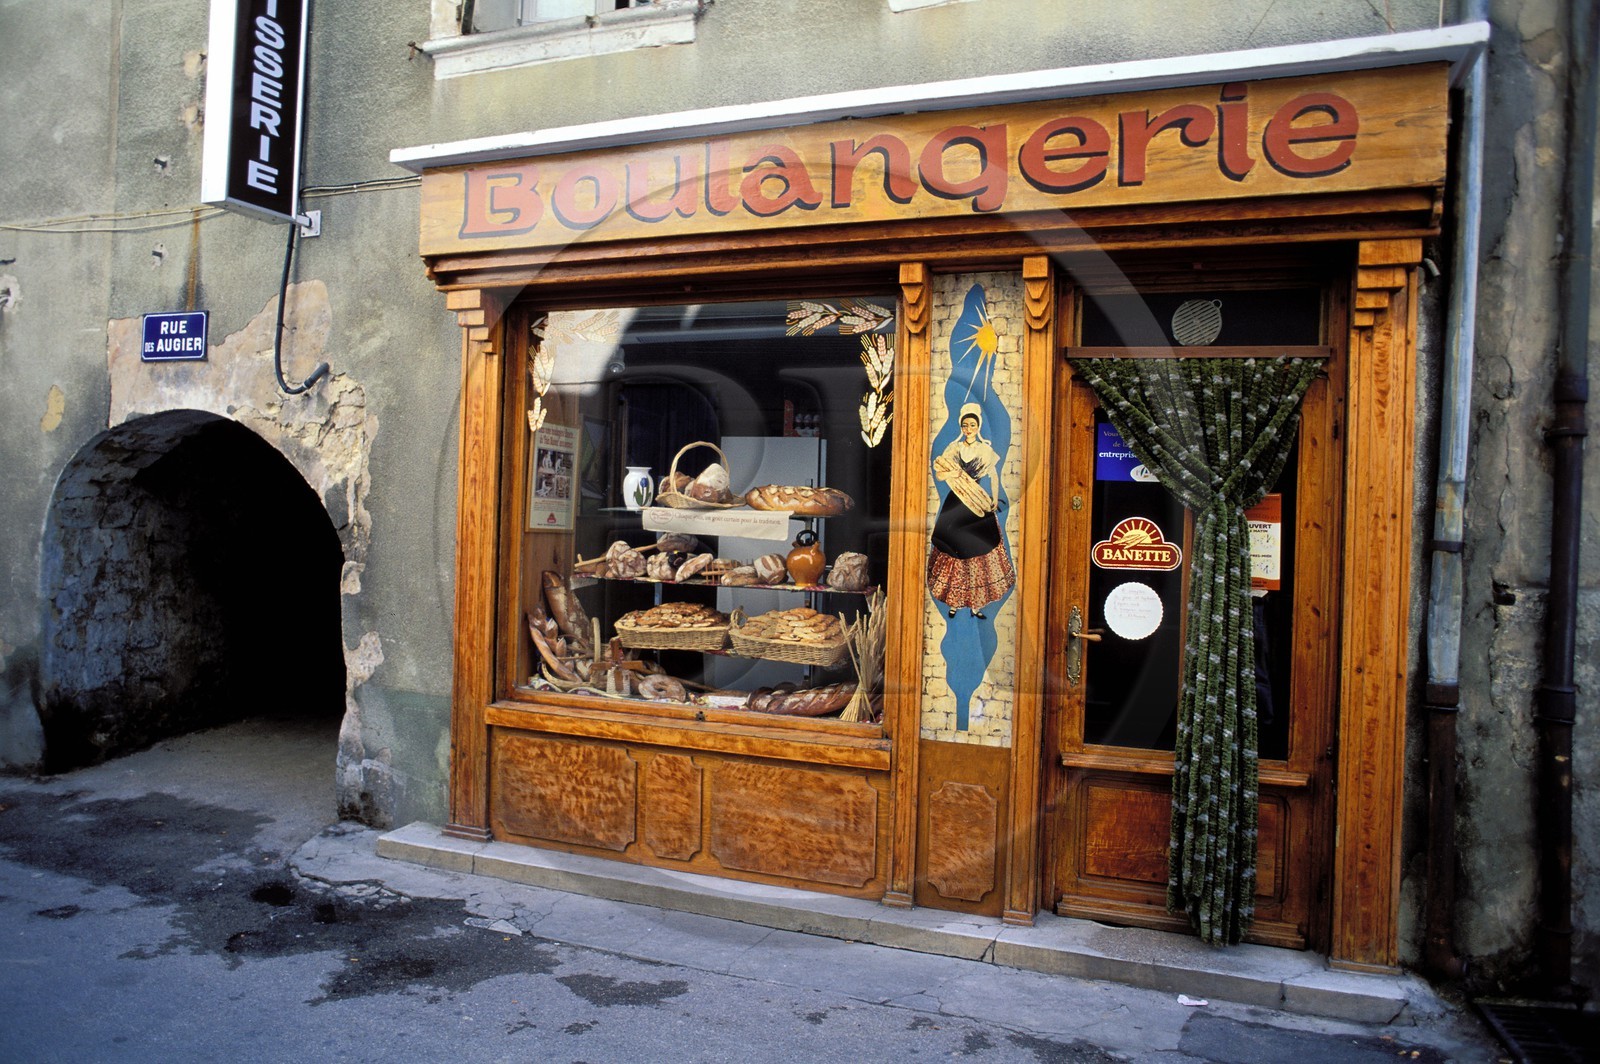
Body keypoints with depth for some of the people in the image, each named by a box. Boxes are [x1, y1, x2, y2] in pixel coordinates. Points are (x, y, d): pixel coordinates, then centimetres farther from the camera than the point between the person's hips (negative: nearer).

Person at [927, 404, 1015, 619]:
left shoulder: (986, 449, 3)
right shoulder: (954, 447, 2)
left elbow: (993, 476, 6)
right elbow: (938, 474, -4)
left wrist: (994, 498, -6)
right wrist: (955, 473, -21)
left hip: (979, 504, 0)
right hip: (956, 504, 0)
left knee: (978, 550, 0)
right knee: (954, 548, 1)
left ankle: (975, 603, 7)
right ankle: (953, 602, 11)